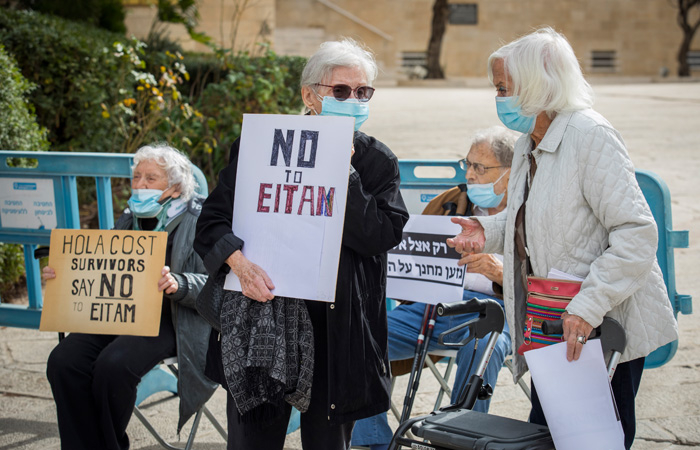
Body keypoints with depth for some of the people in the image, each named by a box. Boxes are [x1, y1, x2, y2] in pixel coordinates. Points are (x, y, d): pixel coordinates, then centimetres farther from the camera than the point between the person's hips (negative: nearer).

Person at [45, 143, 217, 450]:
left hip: (169, 319, -6)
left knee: (113, 365, -31)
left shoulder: (200, 220, 0)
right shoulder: (128, 220, 21)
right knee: (64, 361, -21)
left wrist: (178, 284, -29)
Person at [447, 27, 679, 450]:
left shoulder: (592, 136, -17)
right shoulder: (529, 144, 12)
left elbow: (637, 233, -23)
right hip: (553, 328, 9)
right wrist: (487, 230, 3)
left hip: (605, 326, -9)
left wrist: (587, 309, -29)